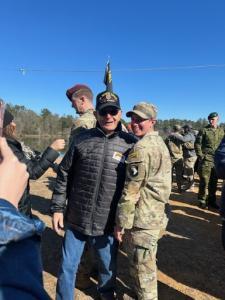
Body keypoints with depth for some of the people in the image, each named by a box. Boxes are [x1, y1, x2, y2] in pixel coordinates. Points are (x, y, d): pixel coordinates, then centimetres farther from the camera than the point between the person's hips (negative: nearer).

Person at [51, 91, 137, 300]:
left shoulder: (130, 144, -7)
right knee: (68, 267, 17)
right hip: (76, 219, 1)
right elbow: (64, 175, 3)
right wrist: (57, 208, 2)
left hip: (107, 224, 0)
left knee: (108, 266, 23)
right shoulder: (81, 139, -4)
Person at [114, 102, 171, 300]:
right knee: (146, 263, 27)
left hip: (143, 219, -10)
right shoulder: (160, 143, 10)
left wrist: (121, 222, -13)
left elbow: (131, 190, -22)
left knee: (141, 267, 9)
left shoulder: (141, 148, -22)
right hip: (158, 215, 10)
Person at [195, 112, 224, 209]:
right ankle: (202, 201, 13)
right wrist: (201, 156, -10)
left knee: (214, 182, 12)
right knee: (204, 181, 0)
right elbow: (197, 144, -3)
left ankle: (212, 200, 25)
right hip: (206, 159, -4)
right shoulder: (203, 130, -3)